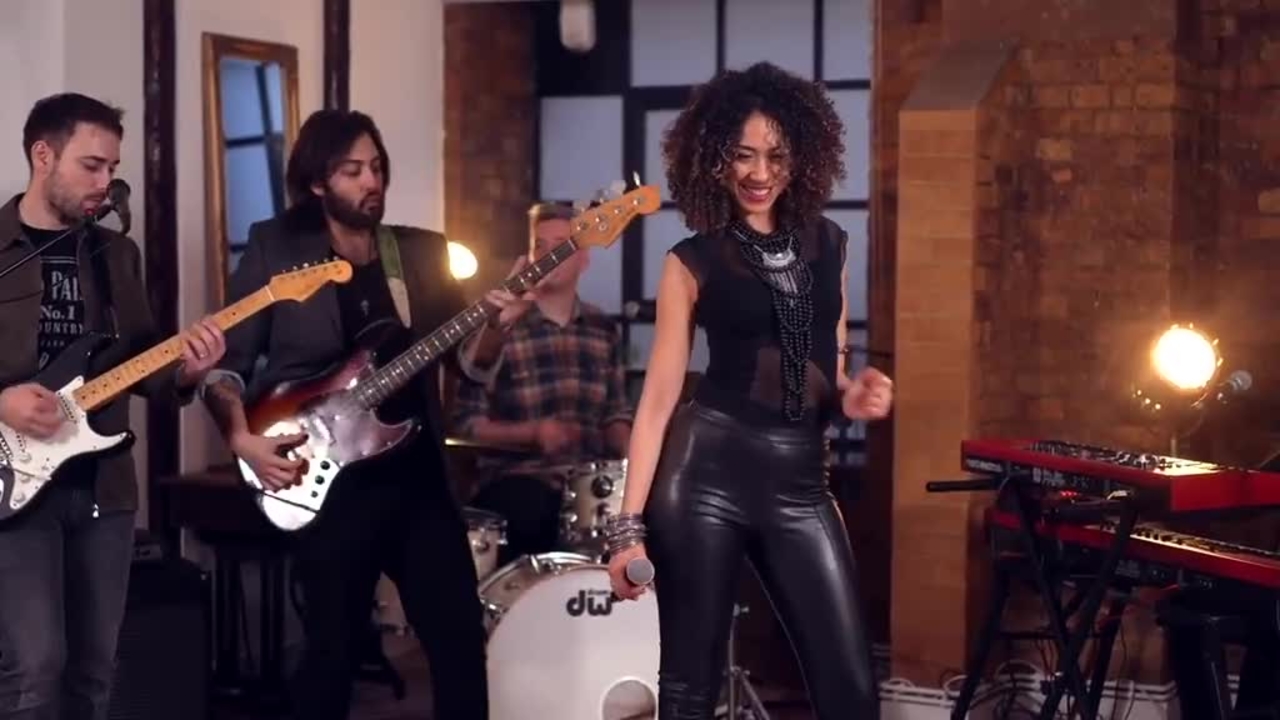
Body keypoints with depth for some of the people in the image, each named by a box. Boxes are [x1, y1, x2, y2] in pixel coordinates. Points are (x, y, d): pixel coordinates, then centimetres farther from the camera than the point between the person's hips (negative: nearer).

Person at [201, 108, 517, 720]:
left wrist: (496, 324, -13)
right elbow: (226, 362, -1)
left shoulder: (423, 252, 9)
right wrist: (242, 439, -16)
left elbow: (469, 359, 7)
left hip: (418, 470, 3)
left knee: (461, 635, 4)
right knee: (333, 646, 5)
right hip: (328, 479, -3)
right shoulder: (275, 247, -1)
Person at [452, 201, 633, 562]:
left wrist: (630, 464, -2)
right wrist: (532, 433, -16)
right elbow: (467, 423, -3)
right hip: (520, 479, -4)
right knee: (534, 511, -35)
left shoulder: (604, 330, 12)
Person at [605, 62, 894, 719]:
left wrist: (852, 397, -2)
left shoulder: (828, 245, 13)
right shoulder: (693, 262, 1)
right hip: (707, 471, -3)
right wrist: (629, 524, -9)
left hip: (799, 481, 4)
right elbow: (658, 396, -2)